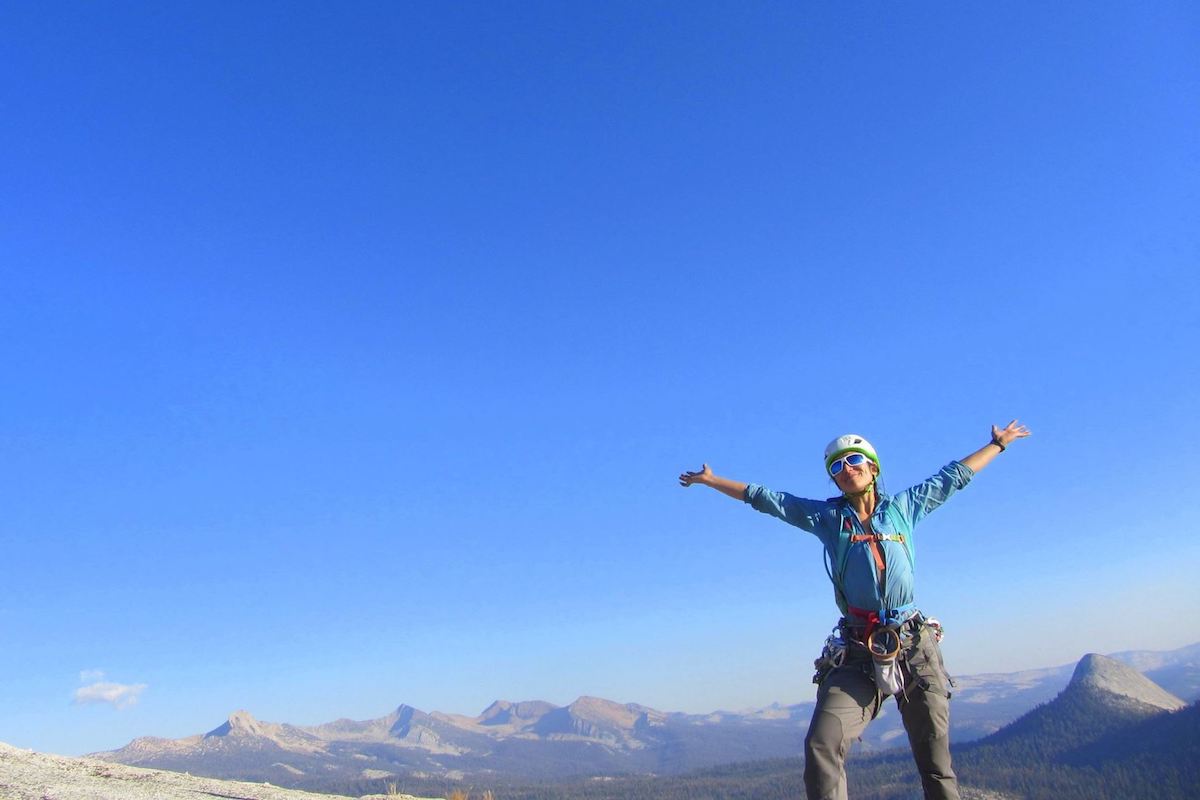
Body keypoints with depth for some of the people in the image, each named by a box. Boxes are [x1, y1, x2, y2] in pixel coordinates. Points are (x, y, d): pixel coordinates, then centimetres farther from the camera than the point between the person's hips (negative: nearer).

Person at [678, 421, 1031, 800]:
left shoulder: (903, 507, 11)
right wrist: (711, 480, 24)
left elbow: (954, 475, 24)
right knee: (821, 746, -19)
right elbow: (763, 498, 17)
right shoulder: (827, 516, 10)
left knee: (936, 762, 7)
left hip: (915, 646, 1)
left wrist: (998, 443, 32)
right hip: (857, 655, -1)